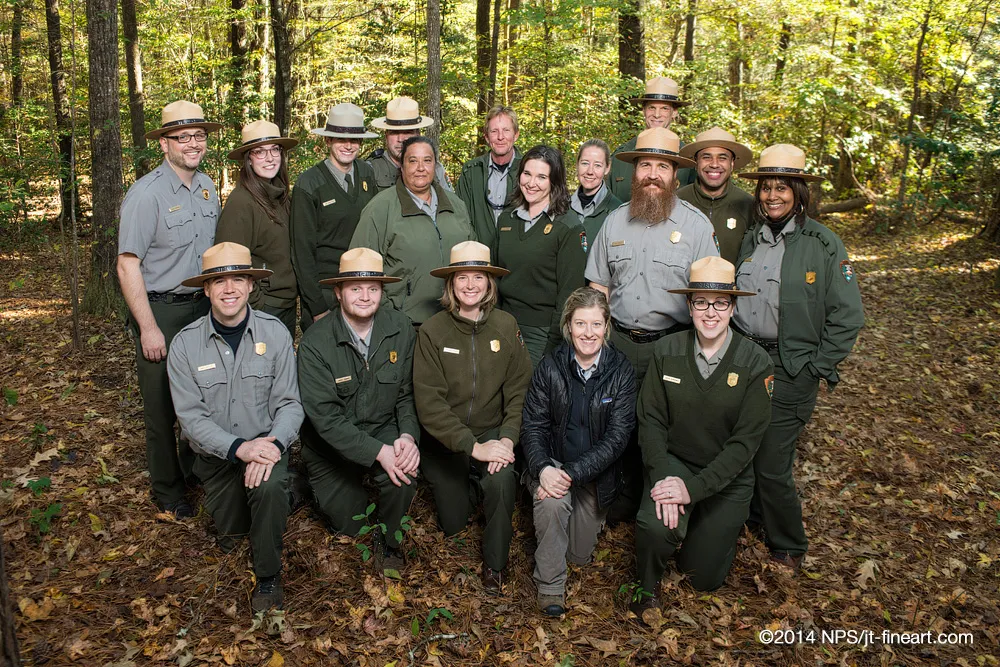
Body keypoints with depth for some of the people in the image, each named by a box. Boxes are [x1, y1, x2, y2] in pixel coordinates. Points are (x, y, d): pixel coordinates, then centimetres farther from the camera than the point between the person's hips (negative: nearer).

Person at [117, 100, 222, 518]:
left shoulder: (208, 188, 8)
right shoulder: (146, 193, -13)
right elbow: (128, 265, -15)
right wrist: (148, 327, -17)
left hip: (203, 307, 6)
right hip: (160, 312, -6)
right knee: (162, 408, 6)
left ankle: (195, 469, 37)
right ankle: (167, 490, 25)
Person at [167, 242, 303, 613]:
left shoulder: (275, 333, -8)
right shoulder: (185, 345, -7)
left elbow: (289, 403, -9)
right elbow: (191, 416, -11)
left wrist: (271, 445, -29)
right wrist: (239, 447, -26)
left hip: (266, 445, -2)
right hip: (216, 455, 2)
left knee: (270, 484, -32)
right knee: (230, 530, 2)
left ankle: (268, 576, -10)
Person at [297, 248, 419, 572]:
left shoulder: (400, 329, -11)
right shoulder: (314, 343, -21)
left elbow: (408, 393, -4)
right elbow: (325, 417, -23)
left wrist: (408, 435, -24)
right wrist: (378, 451, -30)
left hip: (383, 428, 1)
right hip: (332, 445, -1)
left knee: (404, 471, -30)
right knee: (347, 524, 9)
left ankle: (388, 540, 0)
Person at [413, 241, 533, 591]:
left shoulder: (506, 326, -5)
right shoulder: (432, 332, -13)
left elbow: (519, 389, -6)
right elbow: (429, 403, -17)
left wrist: (507, 437, -22)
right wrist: (473, 447, -25)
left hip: (493, 431, 0)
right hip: (445, 441, 0)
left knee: (502, 477, -30)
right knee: (452, 523, 7)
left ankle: (496, 562, -7)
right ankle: (468, 486, 42)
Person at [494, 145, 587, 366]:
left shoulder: (569, 227, -9)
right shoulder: (506, 218, 9)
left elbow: (569, 291, -11)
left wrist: (554, 344, -14)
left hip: (542, 333, -5)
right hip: (507, 327, 5)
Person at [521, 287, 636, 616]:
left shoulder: (621, 372, -12)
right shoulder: (550, 367, -9)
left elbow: (617, 436, -16)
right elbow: (533, 425, -9)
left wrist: (572, 473, -26)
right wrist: (543, 468, -28)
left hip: (595, 473, 1)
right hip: (552, 464, -1)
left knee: (579, 554, 9)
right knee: (552, 501, -35)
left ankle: (591, 516, 43)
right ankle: (550, 586, -13)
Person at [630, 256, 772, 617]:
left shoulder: (755, 363, -13)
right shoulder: (667, 351, -6)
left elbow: (745, 441, -15)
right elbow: (650, 418, -6)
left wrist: (694, 488, -23)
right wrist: (662, 477, -22)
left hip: (726, 477, 0)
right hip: (674, 462, 0)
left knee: (704, 578, 5)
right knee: (654, 526, -31)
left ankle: (720, 526, 38)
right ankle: (647, 587, 3)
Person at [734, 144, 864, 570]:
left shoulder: (824, 245, -8)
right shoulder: (750, 239, 9)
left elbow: (847, 317, -7)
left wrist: (817, 370, -9)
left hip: (790, 371, -5)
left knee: (771, 465, -2)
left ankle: (788, 547, 21)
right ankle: (752, 518, 37)